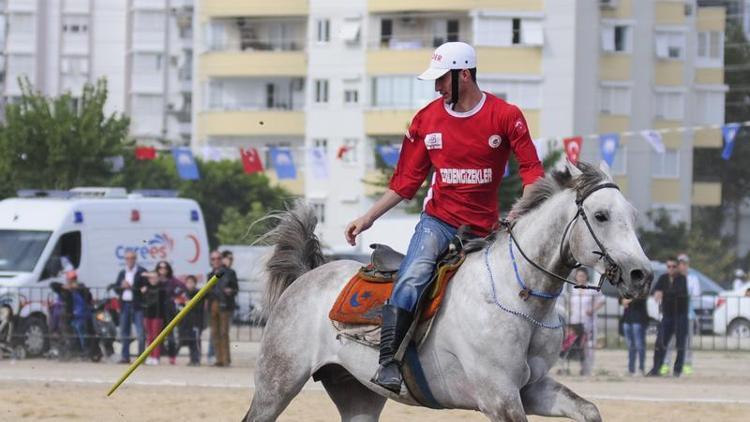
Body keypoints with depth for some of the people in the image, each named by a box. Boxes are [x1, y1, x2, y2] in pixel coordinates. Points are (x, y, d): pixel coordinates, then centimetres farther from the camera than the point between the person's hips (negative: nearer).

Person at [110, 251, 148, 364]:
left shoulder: (141, 272, -1)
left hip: (137, 305, -6)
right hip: (124, 304, 6)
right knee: (124, 332, 7)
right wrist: (122, 286, -6)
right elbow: (115, 288, 14)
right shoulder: (122, 273, 17)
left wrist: (131, 287, -15)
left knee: (141, 333, -8)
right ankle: (125, 356, 12)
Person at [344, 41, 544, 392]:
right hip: (438, 221, 0)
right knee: (410, 281, -25)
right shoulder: (427, 120, 3)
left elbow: (531, 169, -5)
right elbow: (406, 180, 8)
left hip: (483, 228, 0)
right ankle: (388, 361, -25)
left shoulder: (505, 116, -4)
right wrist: (368, 217, 4)